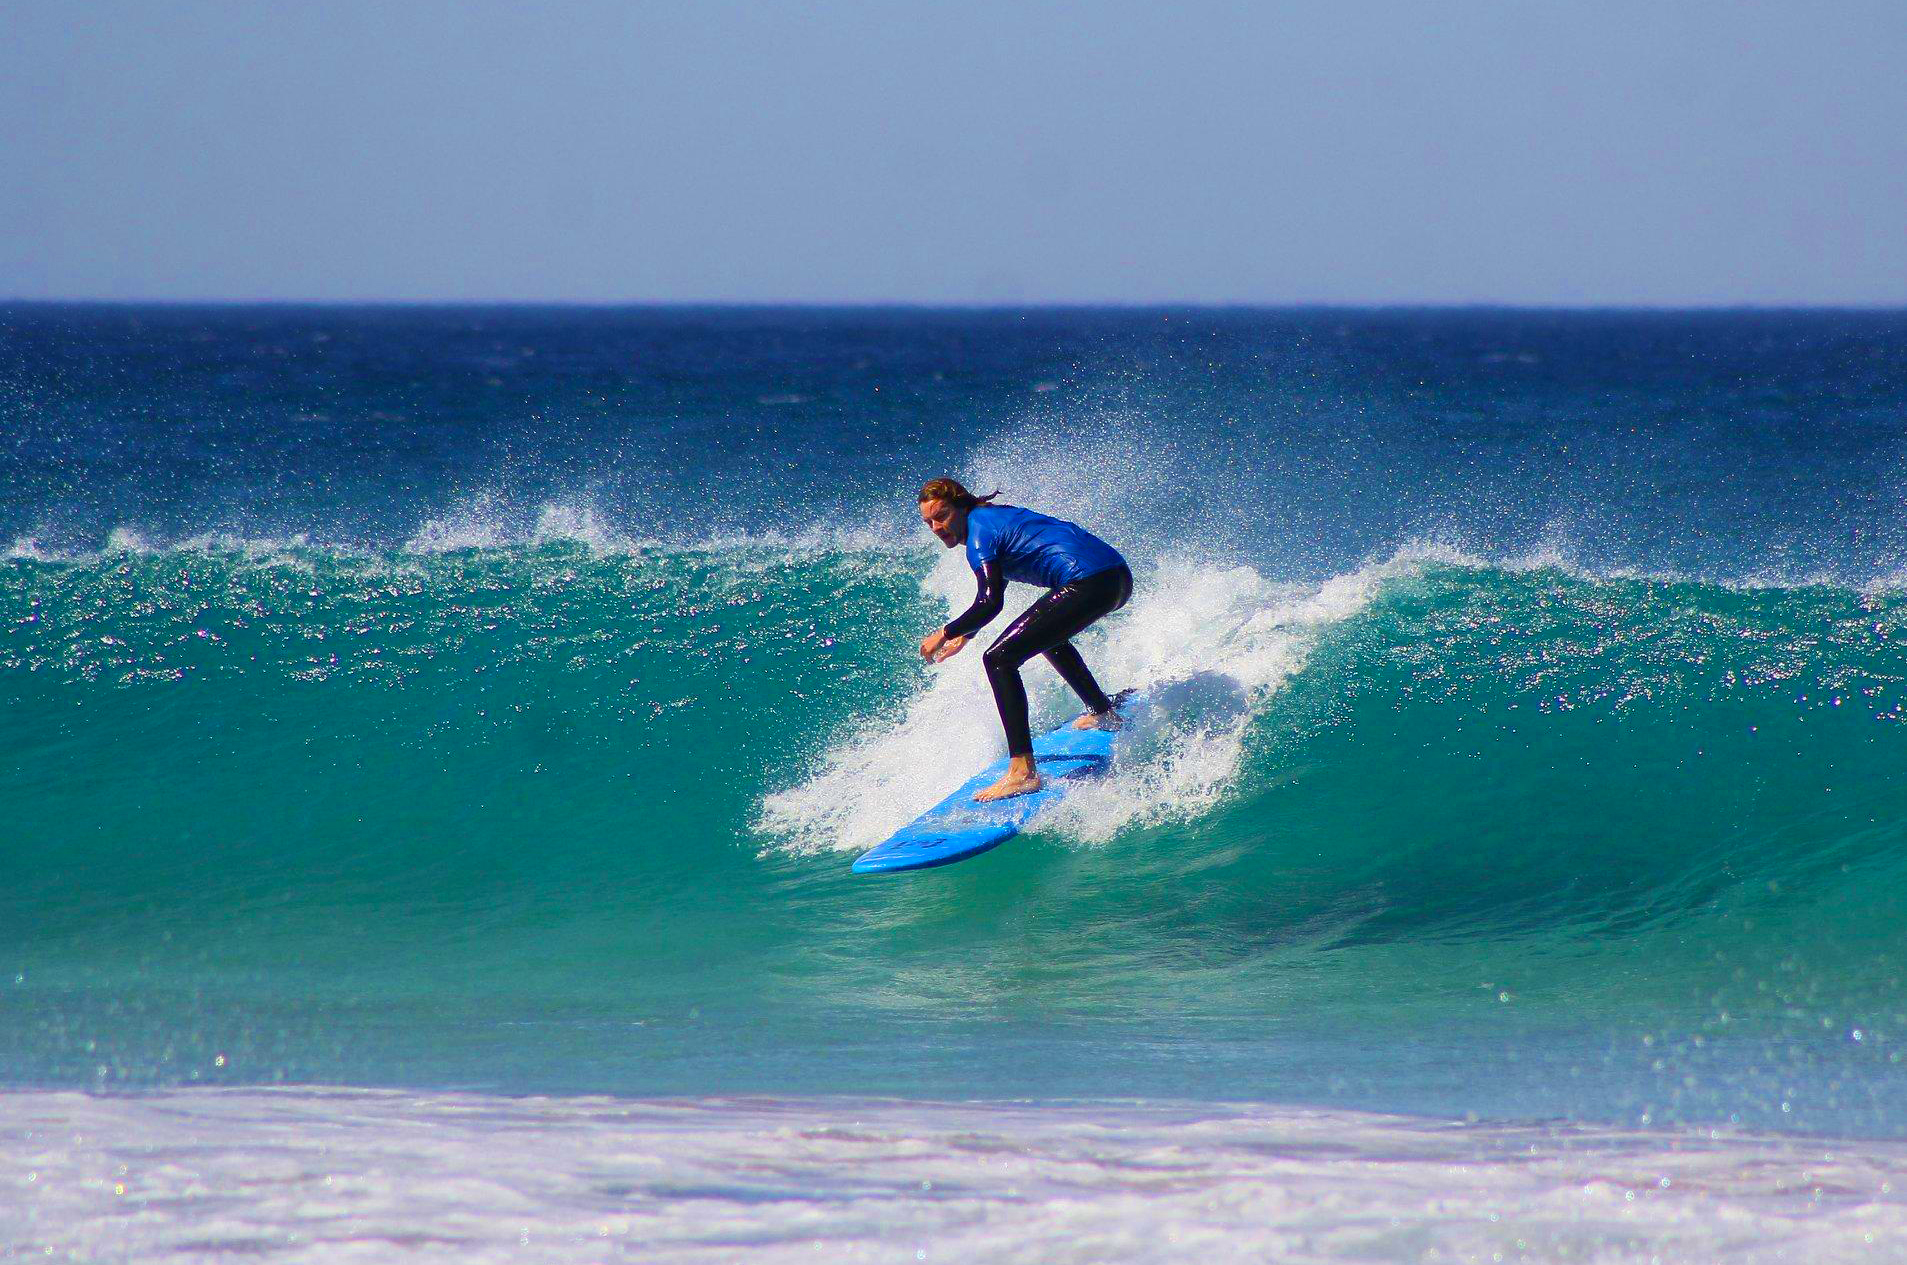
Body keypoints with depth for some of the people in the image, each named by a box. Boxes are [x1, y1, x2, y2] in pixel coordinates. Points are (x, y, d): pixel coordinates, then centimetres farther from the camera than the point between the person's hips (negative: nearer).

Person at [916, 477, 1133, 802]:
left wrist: (946, 633, -4)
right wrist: (964, 635, 41)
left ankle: (1023, 772, -23)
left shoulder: (978, 531, -3)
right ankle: (1103, 712, 47)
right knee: (1045, 634, 39)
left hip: (1087, 584, -10)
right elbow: (993, 593, 38)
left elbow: (990, 602, -14)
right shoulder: (996, 517, 25)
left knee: (999, 659, -12)